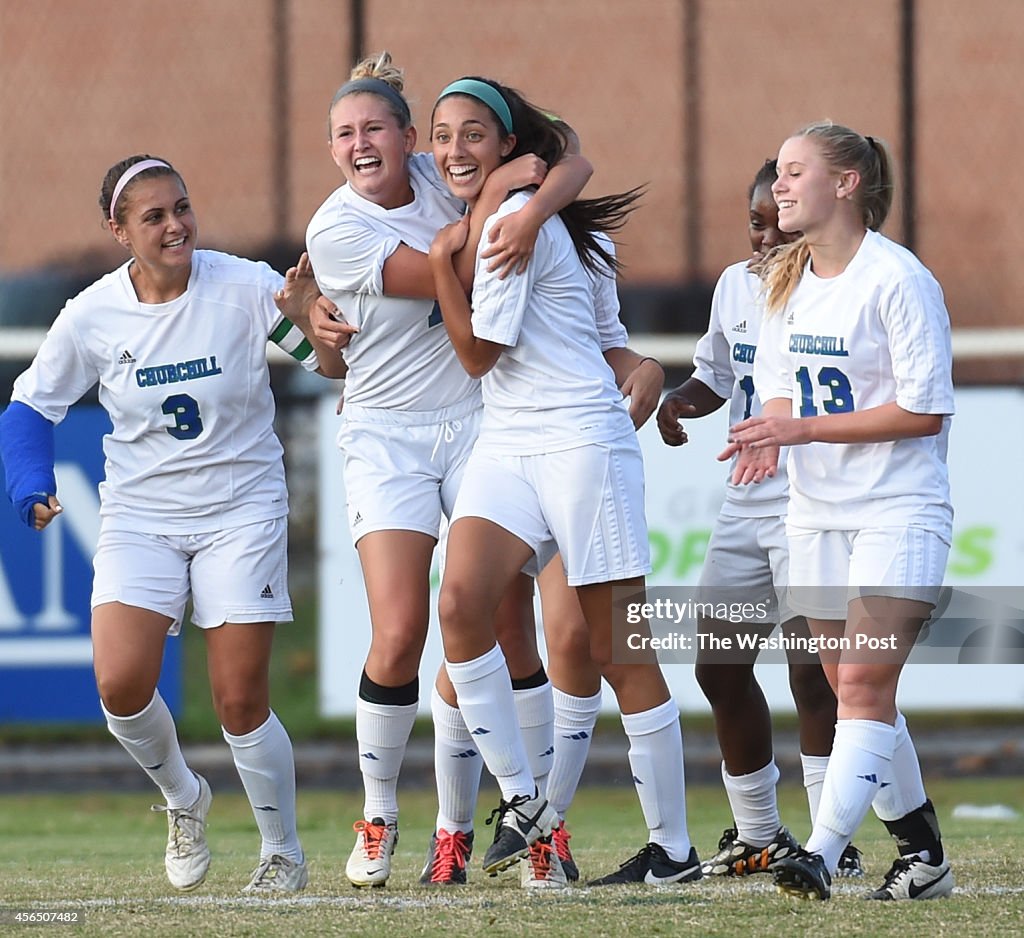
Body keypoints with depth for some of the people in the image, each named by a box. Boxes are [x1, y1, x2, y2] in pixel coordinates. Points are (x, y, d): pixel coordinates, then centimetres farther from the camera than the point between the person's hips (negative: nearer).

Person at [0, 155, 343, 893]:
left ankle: (285, 852, 18)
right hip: (139, 515, 2)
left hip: (242, 508, -2)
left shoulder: (244, 288, -12)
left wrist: (323, 328, -31)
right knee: (120, 684, -16)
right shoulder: (92, 317, -6)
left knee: (241, 700, -4)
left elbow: (335, 360, -9)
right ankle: (182, 797, 16)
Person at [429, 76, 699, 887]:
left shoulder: (517, 219, -12)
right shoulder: (482, 218, 13)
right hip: (506, 445, 8)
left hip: (581, 440, -8)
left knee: (617, 651, -4)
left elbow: (479, 353, -9)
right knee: (461, 602, -17)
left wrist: (444, 261, -8)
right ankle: (521, 798, -10)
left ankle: (674, 848, 4)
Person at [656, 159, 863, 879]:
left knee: (811, 662, -16)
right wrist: (681, 401, 7)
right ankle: (757, 834, 23)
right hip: (746, 502, 8)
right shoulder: (735, 286, 11)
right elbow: (717, 373, 24)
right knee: (720, 665, 9)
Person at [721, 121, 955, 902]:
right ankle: (923, 855, 18)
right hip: (817, 512, 8)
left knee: (863, 683, -16)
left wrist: (806, 428, -20)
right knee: (856, 691, 8)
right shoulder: (786, 280, 9)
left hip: (899, 511, -8)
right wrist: (769, 437, -9)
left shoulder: (897, 279, -15)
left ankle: (822, 854, -25)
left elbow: (926, 409, -17)